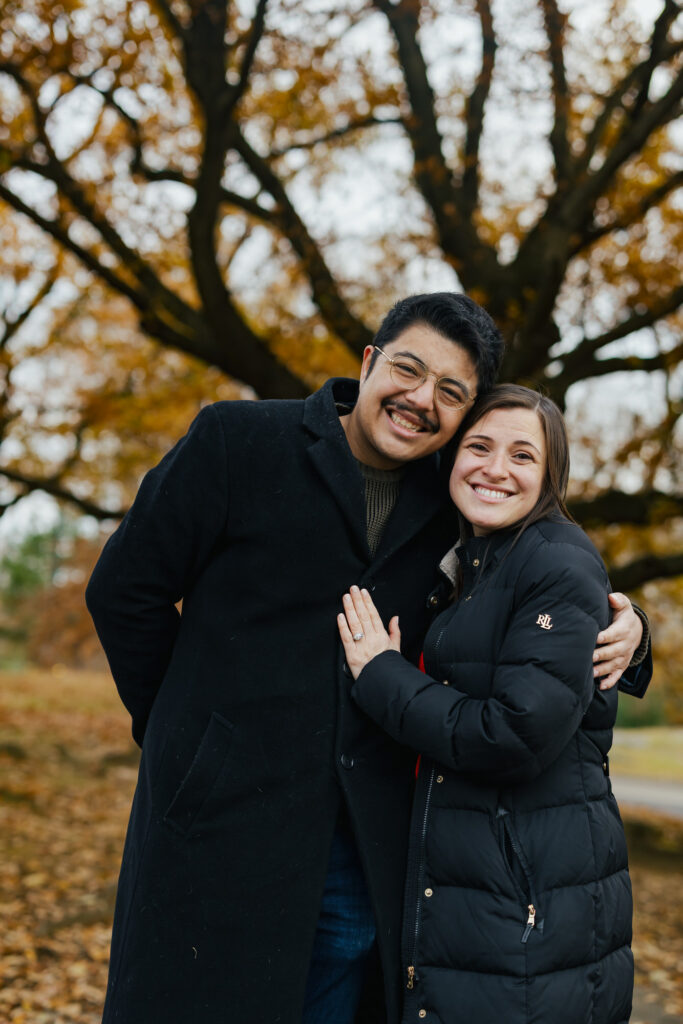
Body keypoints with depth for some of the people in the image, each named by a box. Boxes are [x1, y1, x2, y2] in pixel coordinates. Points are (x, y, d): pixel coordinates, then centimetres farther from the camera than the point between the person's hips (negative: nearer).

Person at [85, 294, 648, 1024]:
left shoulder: (451, 511, 6)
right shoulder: (234, 441, -7)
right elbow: (124, 590, -2)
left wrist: (615, 634, -4)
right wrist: (187, 733, 3)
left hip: (364, 848, 4)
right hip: (223, 820, -4)